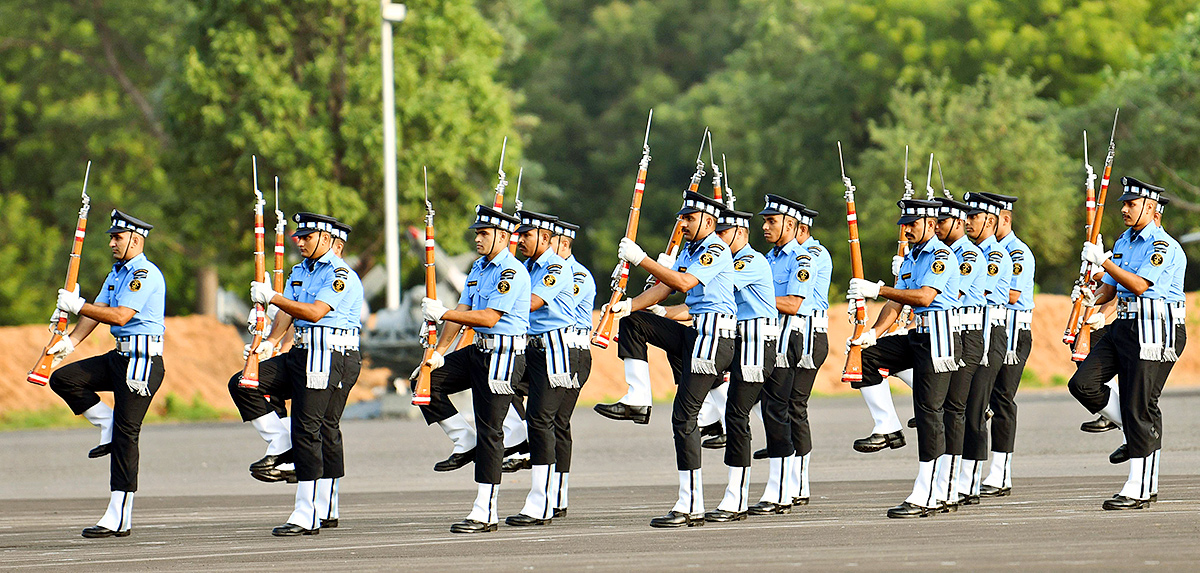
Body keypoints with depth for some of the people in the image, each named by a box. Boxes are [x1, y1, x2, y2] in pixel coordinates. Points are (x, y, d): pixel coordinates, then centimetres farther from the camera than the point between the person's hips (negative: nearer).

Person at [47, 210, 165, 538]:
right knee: (63, 379, 0)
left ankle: (119, 519, -9)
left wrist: (77, 305, -17)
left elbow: (120, 315, -23)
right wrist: (70, 341, 3)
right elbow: (97, 310, 16)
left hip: (143, 360, -10)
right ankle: (108, 427, 9)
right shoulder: (117, 273, 18)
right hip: (120, 358, 10)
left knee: (125, 436, -10)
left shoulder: (145, 274, -14)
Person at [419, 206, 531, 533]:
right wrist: (440, 352, 1)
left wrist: (441, 313, -21)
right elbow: (463, 311, 12)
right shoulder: (479, 268, 14)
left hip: (504, 355, -9)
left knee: (489, 430, -7)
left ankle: (485, 512, -4)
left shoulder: (512, 272, -15)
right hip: (479, 351, 9)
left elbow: (489, 318, -22)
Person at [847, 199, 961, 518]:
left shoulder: (942, 256, -11)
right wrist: (874, 333, -6)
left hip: (938, 338, -9)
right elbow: (896, 302, 12)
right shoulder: (910, 257, 17)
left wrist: (877, 290, -25)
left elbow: (925, 296, -25)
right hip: (916, 336, 9)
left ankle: (924, 497, -8)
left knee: (928, 410, -9)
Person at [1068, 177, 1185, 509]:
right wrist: (1092, 299, -2)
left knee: (1140, 409, -7)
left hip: (1152, 329, -9)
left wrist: (1102, 261, -20)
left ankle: (1139, 490, -3)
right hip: (1123, 326, 9)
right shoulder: (1124, 242, 16)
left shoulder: (1163, 246, -12)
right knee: (1083, 383, -3)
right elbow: (1111, 286, 19)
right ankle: (1136, 434, 14)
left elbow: (1140, 284, -22)